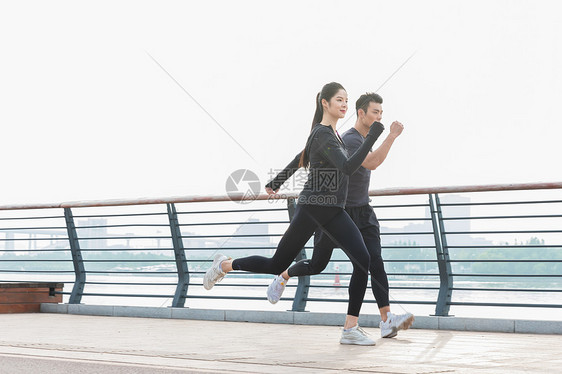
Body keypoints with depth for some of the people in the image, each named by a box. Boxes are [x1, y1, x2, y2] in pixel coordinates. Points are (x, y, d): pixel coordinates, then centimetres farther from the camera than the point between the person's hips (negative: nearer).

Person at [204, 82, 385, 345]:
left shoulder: (332, 134, 13)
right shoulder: (322, 134, -16)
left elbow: (300, 159, 26)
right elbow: (348, 168, -28)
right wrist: (371, 139, -29)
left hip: (334, 212, 8)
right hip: (312, 208, -8)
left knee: (363, 261, -9)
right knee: (277, 265, 2)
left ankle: (350, 329, -7)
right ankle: (225, 265, 27)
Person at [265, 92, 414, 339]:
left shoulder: (365, 138, 11)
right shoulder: (349, 140, -20)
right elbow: (371, 164, -38)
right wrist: (393, 136, -34)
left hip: (363, 213, 7)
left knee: (375, 263, -12)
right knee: (317, 265, 7)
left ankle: (387, 321, -20)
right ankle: (283, 277, 39)